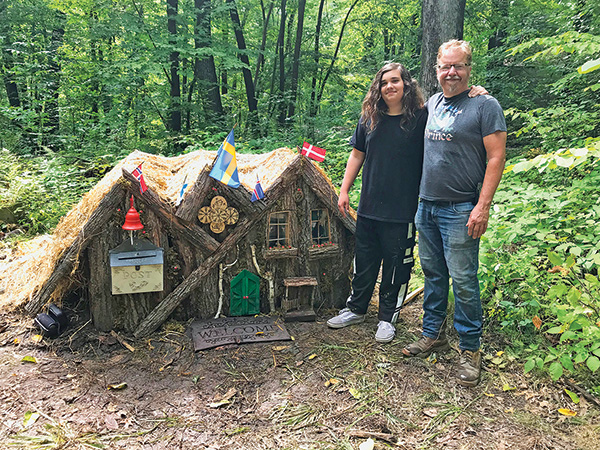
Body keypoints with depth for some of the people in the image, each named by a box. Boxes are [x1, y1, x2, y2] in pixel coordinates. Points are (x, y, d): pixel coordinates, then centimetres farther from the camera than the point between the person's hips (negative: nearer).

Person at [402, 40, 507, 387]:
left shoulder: (485, 105, -5)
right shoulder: (432, 104, 14)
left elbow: (496, 159, -10)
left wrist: (483, 207, -17)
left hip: (461, 210, -6)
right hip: (427, 206, 6)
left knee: (463, 280, -3)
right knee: (433, 274, 13)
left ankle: (470, 350, 12)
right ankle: (434, 335, 28)